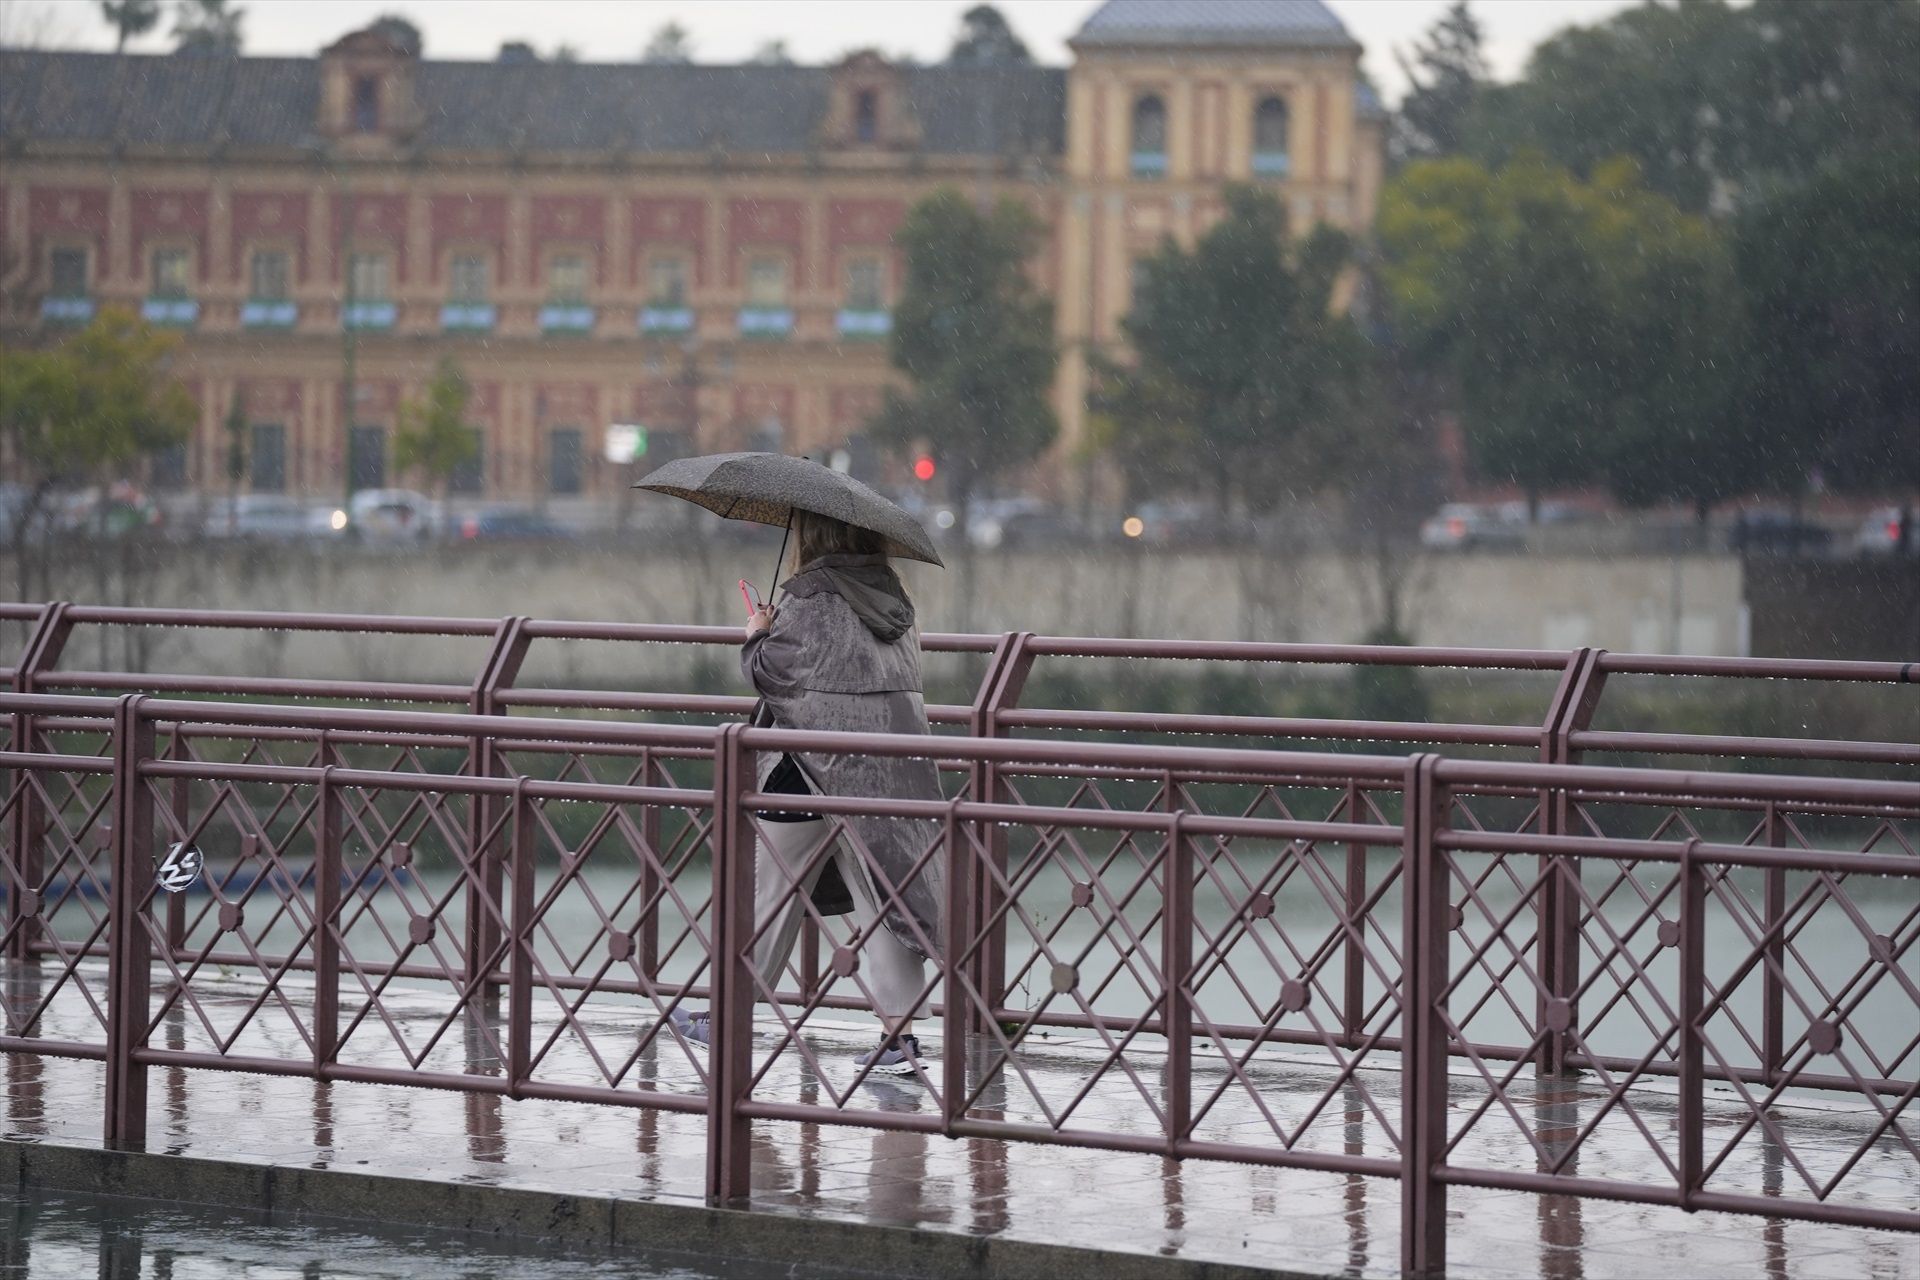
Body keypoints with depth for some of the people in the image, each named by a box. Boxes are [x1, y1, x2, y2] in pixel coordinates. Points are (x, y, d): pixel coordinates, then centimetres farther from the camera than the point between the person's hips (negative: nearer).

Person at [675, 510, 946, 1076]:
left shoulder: (810, 594, -12)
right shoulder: (890, 591, 10)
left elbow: (770, 670, -13)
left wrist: (757, 636, 8)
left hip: (816, 763, -6)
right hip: (890, 767, 6)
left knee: (771, 889, 6)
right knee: (883, 889, 4)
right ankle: (898, 1032, -3)